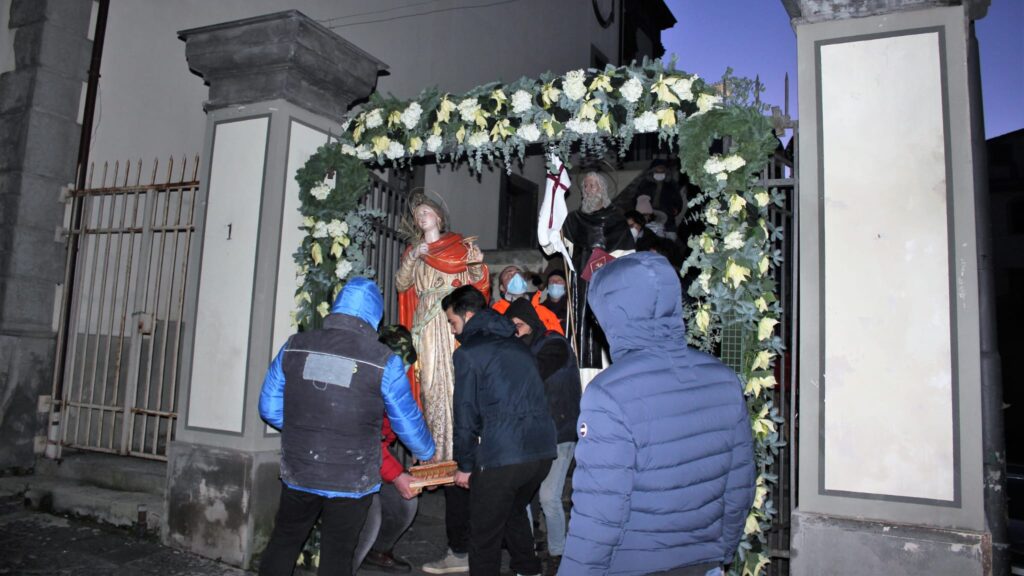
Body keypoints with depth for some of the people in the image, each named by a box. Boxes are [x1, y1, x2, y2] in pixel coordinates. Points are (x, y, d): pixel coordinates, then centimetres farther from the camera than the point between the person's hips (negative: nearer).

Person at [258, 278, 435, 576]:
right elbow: (407, 422, -3)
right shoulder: (383, 362, -12)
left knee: (283, 541, 21)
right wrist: (427, 453, 17)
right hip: (351, 481, -2)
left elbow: (269, 408, 3)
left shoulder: (294, 347, -3)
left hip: (298, 473, 3)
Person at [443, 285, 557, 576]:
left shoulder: (468, 352, -4)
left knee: (486, 533, 8)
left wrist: (464, 465, 7)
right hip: (542, 452, 7)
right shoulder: (517, 345, 16)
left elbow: (466, 415, -5)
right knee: (515, 512, 29)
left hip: (500, 458, -7)